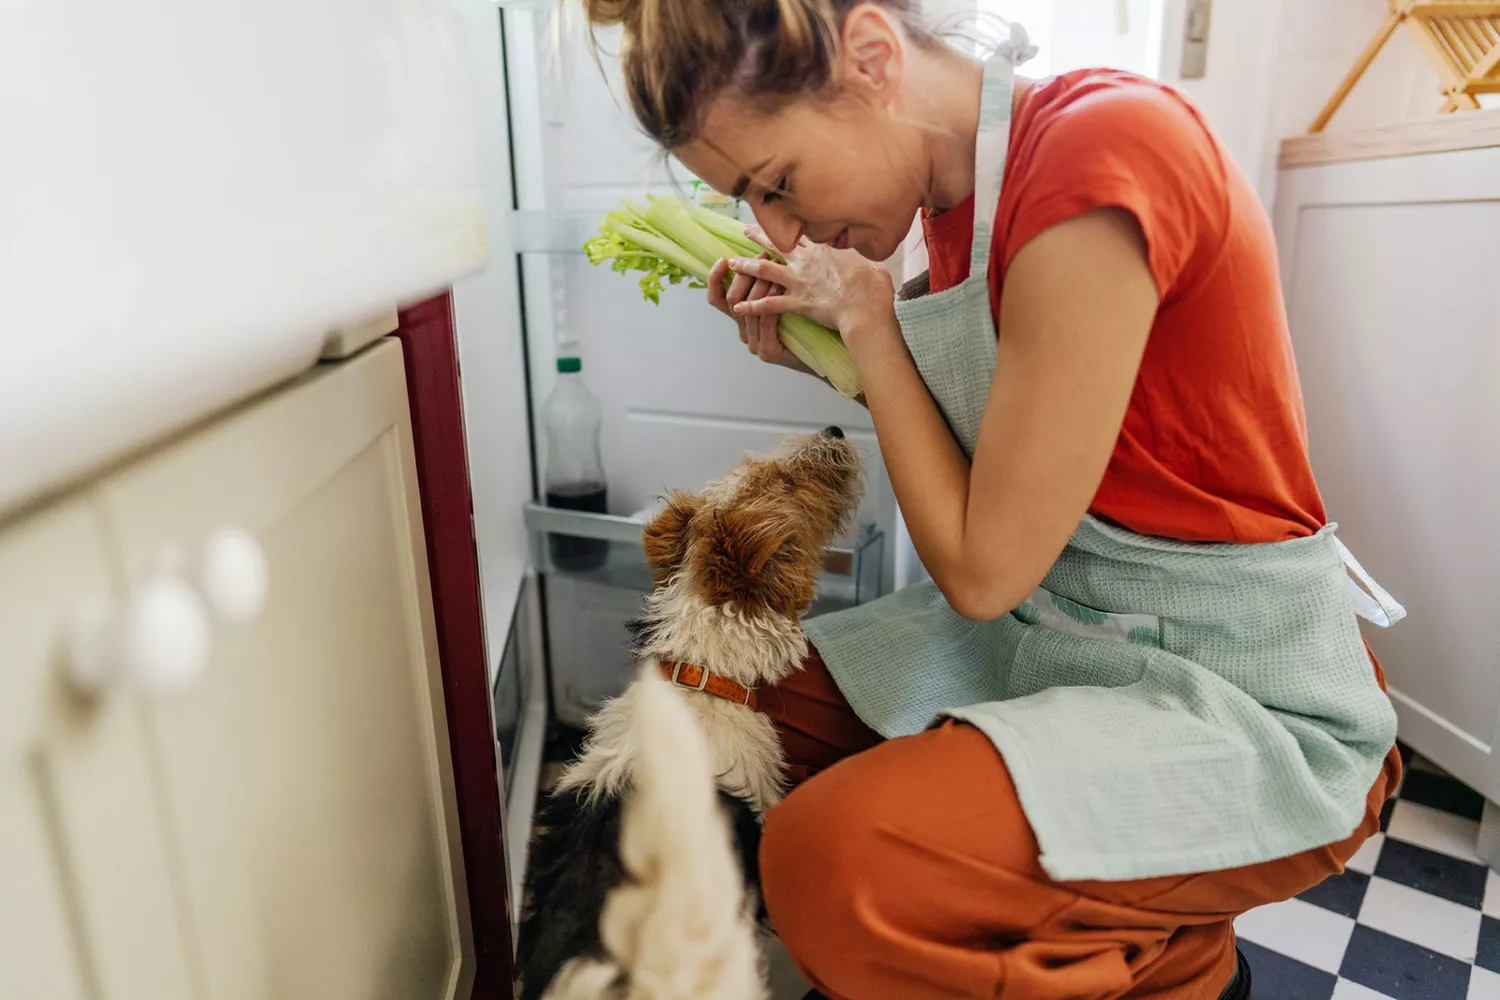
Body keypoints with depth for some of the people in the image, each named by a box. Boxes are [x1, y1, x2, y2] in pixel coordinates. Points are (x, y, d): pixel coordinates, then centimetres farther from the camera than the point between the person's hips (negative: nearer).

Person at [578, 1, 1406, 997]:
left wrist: (868, 319, -11)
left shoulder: (1103, 148, -24)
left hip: (1245, 701, -8)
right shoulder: (955, 188, 3)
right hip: (1055, 629, 9)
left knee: (834, 858, -29)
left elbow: (983, 569, -22)